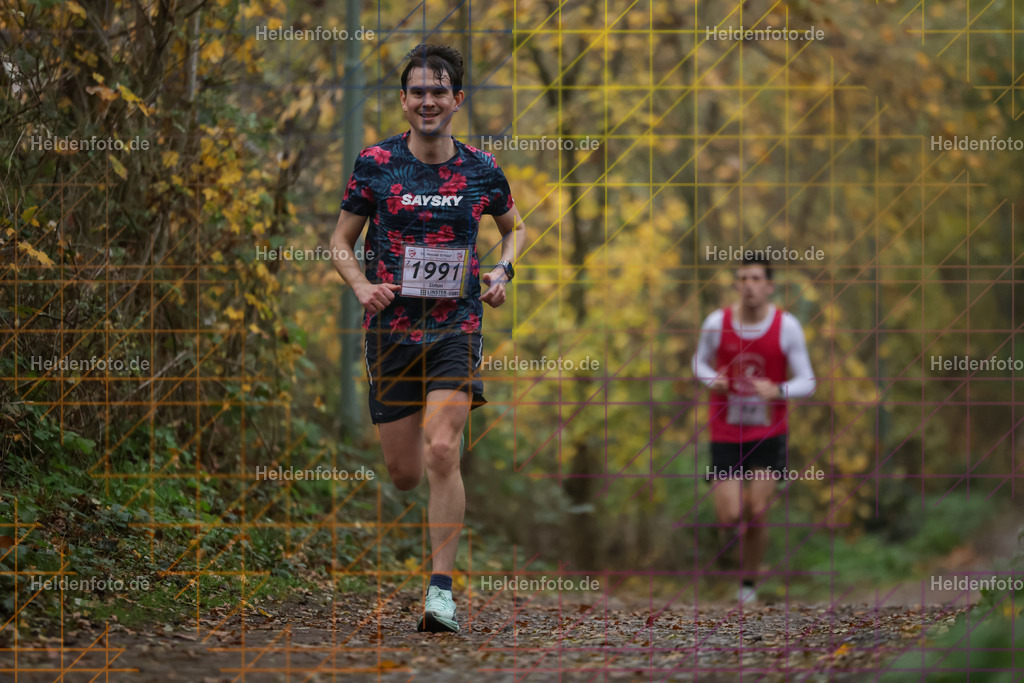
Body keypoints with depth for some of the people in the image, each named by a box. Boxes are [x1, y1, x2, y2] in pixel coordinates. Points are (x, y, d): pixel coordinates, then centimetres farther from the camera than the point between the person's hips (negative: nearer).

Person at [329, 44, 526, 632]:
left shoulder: (481, 169, 2)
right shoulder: (376, 163, -1)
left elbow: (516, 228, 20)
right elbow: (342, 239, 7)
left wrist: (503, 271, 0)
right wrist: (362, 286, -12)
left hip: (457, 326, -1)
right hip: (392, 329, 1)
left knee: (442, 453, -18)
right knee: (405, 473, 5)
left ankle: (442, 588, -11)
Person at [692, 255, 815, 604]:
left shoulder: (787, 326, -9)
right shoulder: (717, 322, -7)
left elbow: (806, 382, -5)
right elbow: (700, 362, 10)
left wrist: (777, 391, -25)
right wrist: (712, 380, -13)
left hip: (768, 433, 0)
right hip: (726, 432, 0)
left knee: (756, 514, -6)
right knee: (730, 519, -8)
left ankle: (748, 582, 18)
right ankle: (725, 499, 32)